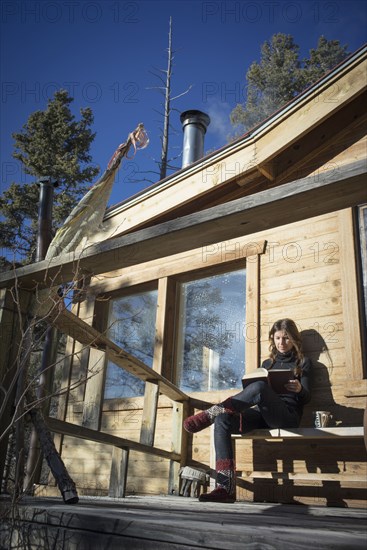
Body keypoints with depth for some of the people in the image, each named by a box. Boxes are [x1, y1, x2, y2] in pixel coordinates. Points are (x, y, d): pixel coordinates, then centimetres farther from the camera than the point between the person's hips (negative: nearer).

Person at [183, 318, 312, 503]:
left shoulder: (302, 362, 16)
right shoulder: (267, 363, 27)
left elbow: (306, 397, 4)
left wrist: (299, 389, -20)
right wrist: (249, 389, -2)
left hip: (287, 415, -5)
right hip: (262, 414, 5)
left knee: (259, 387, -38)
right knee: (222, 421, -27)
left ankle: (210, 414, -29)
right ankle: (226, 487, -34)